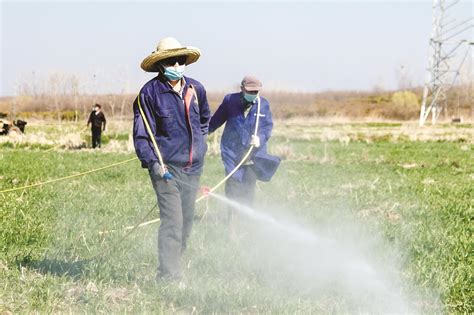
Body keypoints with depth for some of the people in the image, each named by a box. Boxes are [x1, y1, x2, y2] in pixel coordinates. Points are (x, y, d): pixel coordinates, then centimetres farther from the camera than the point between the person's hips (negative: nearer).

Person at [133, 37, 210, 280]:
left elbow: (204, 119, 27)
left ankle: (172, 266, 26)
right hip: (166, 168, -6)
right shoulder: (150, 92, -9)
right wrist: (152, 162, -19)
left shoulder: (196, 89, 5)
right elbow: (141, 133, -8)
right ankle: (169, 274, -11)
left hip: (192, 168, 6)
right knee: (172, 221, -14)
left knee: (186, 222, 12)